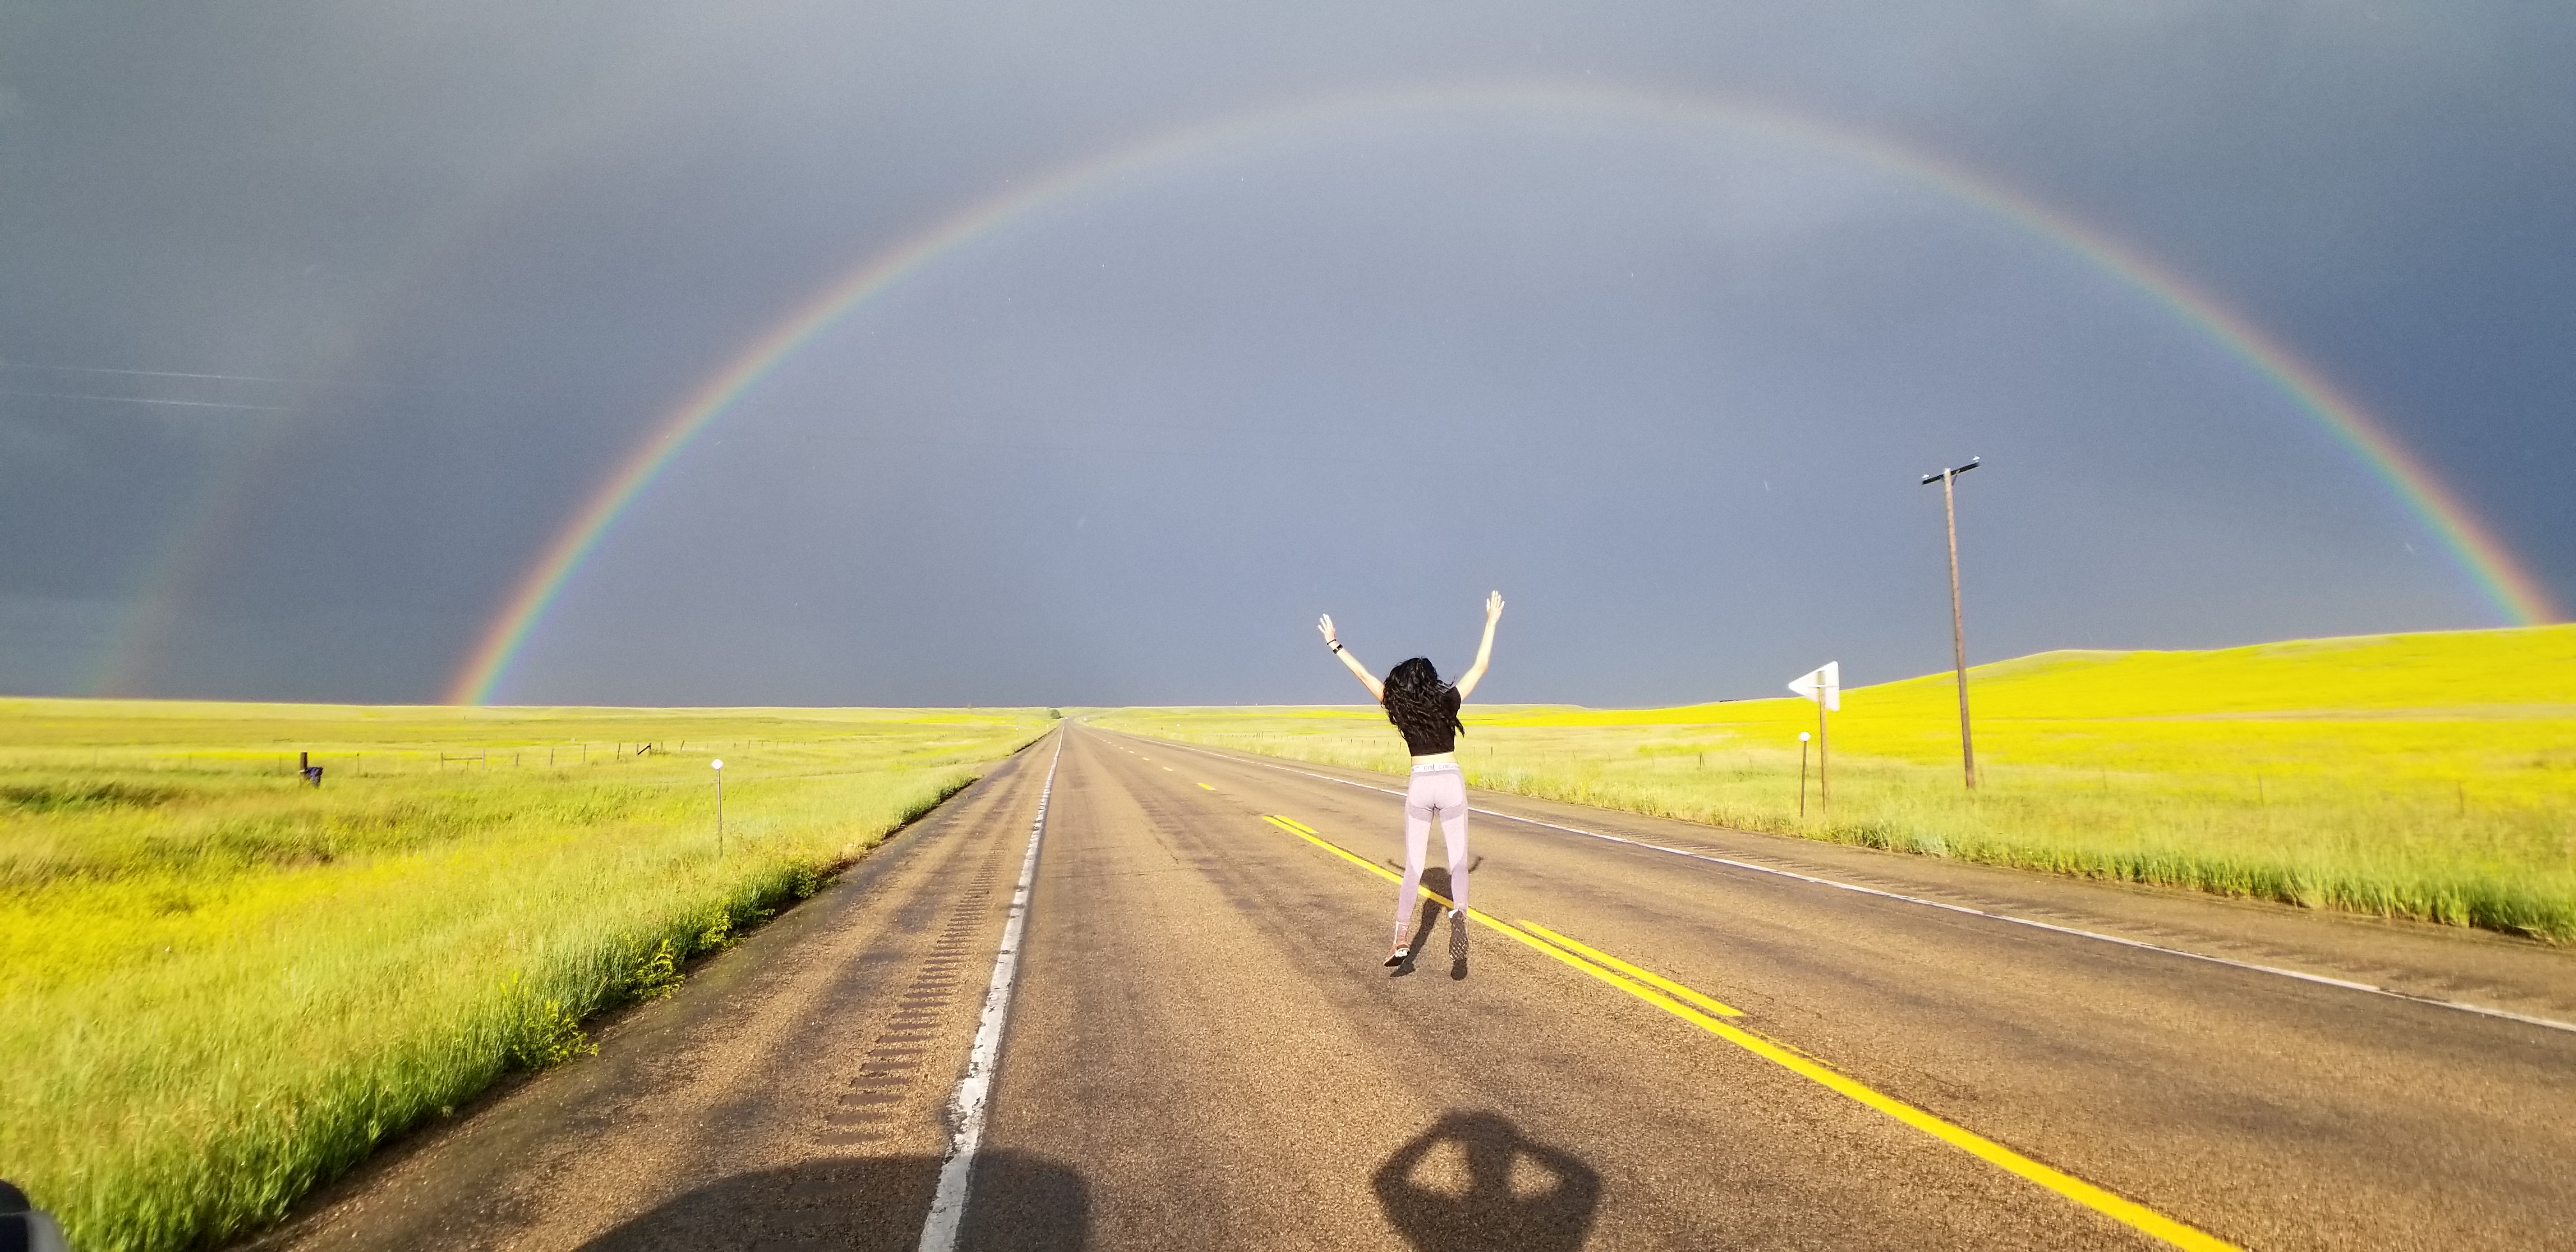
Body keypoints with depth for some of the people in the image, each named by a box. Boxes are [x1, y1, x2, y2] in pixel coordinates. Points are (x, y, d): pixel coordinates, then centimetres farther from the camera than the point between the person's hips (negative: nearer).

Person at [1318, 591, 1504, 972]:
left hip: (1419, 787, 1)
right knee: (1458, 861, 5)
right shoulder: (1447, 701, -4)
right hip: (1452, 783, -1)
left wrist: (1335, 644, 11)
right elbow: (1480, 667, 1)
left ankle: (1401, 940, -2)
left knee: (1413, 865, 8)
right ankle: (1458, 911, -26)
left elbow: (1363, 675, 3)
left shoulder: (1400, 708, -1)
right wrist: (1492, 622, 8)